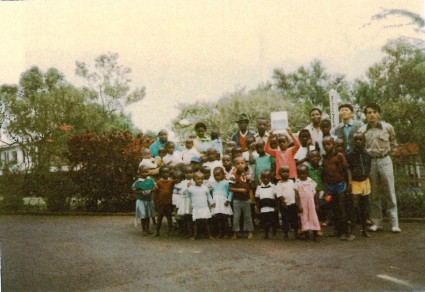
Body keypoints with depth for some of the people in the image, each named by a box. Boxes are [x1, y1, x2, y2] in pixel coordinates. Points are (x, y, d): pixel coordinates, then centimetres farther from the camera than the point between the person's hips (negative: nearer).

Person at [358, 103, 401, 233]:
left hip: (385, 160, -1)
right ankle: (376, 222, 16)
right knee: (374, 194, 8)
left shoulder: (388, 127, -1)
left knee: (390, 193, 1)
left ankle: (394, 224, 5)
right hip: (370, 162, 1)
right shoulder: (362, 130, 0)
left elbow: (393, 143, 12)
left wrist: (388, 153, 5)